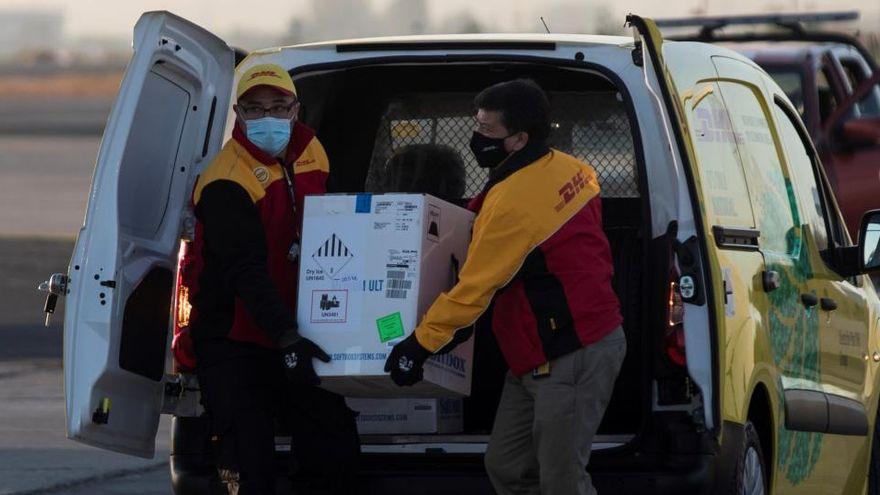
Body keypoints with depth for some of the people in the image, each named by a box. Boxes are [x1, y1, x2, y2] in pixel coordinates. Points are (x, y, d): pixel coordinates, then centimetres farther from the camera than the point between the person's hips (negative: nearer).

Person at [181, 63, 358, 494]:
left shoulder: (310, 153, 5)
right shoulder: (226, 183, -19)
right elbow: (246, 273, -26)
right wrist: (286, 338, -34)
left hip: (295, 333, 7)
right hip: (232, 342, -7)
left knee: (336, 451, 3)